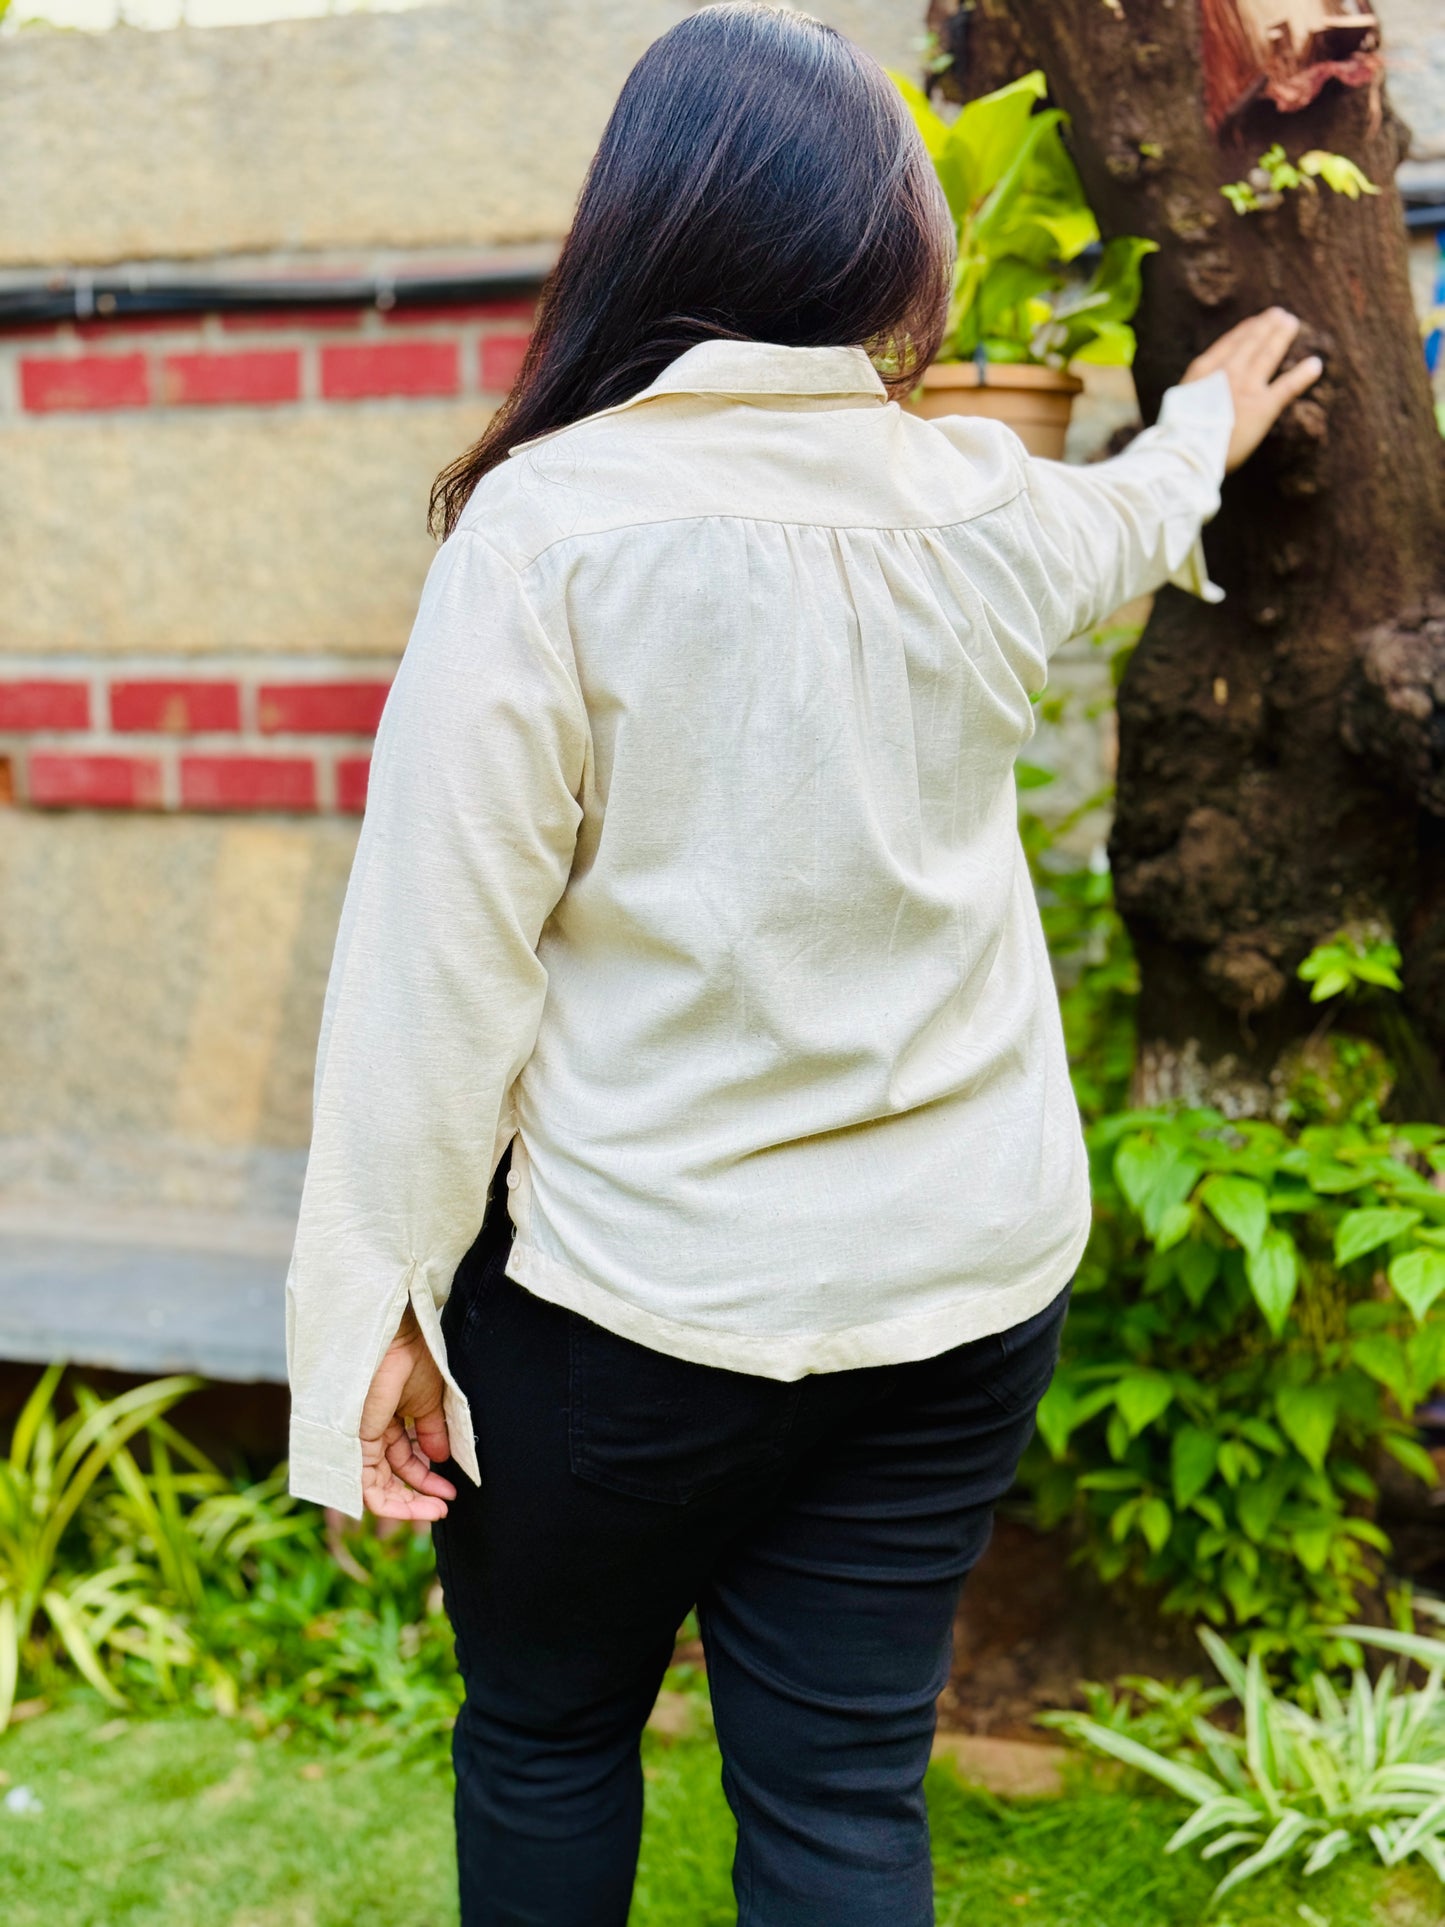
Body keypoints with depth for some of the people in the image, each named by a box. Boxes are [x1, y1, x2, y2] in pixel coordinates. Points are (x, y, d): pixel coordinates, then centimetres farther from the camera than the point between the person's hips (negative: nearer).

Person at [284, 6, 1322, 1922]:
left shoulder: (544, 532, -16)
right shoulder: (990, 513, -1)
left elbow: (442, 952, -16)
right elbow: (1126, 522, 24)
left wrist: (378, 1299, -6)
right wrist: (1206, 425, 47)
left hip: (631, 1304, -3)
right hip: (967, 1278, 4)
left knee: (546, 1733, 20)